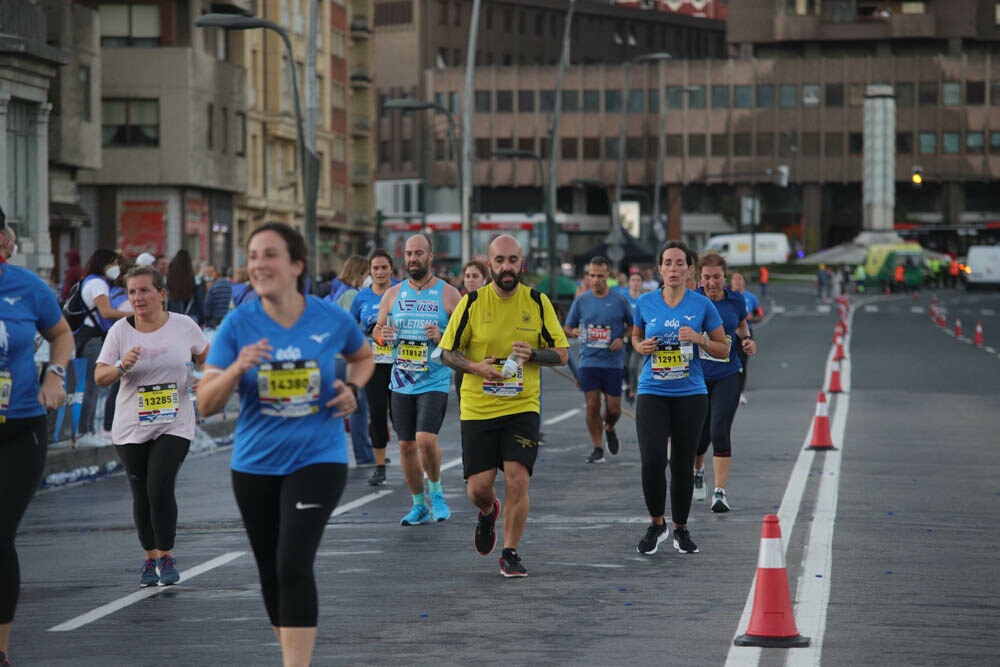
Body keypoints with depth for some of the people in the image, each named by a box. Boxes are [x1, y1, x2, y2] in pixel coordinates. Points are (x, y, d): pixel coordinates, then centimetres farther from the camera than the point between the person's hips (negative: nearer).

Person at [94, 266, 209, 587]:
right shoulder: (120, 331, -2)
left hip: (174, 425, -2)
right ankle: (150, 557, 26)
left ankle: (166, 557, 1)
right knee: (141, 496, 8)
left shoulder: (184, 326, -1)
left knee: (160, 490, -15)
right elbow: (99, 377, -3)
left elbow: (207, 357, 17)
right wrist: (122, 366, -22)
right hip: (131, 428, 2)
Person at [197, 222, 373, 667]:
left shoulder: (332, 319, -6)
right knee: (271, 574, 14)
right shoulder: (238, 324, -8)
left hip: (317, 459, -2)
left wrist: (352, 388, -3)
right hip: (255, 464, 3)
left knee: (293, 566, -19)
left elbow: (362, 356, 18)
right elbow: (205, 405, -10)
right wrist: (237, 369, -28)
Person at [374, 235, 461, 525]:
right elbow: (377, 331, 17)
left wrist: (442, 338, -20)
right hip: (401, 382, 4)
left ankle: (436, 491, 6)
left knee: (426, 439, -20)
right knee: (406, 445, 6)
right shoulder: (393, 294, 8)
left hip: (435, 382, -4)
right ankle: (419, 505, 20)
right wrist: (383, 335, -7)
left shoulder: (448, 294, -2)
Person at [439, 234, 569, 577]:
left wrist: (531, 353, -17)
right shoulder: (471, 302, -3)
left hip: (522, 407, 0)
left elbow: (562, 354, 3)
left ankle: (510, 553, 6)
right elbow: (447, 352, 3)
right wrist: (476, 367, -17)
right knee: (478, 487, -1)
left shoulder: (538, 302, 0)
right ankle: (488, 512, 37)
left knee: (517, 480, -12)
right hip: (477, 408, 0)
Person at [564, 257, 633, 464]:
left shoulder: (620, 301, 0)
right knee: (592, 406, -4)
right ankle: (597, 448, 8)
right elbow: (568, 327, 11)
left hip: (613, 362, -1)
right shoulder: (581, 301, 4)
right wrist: (574, 332, -12)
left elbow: (632, 325, 12)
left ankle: (609, 429, 34)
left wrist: (622, 338, -7)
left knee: (613, 409, 0)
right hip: (589, 361, 1)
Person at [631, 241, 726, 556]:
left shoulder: (702, 305, -1)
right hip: (653, 392, 0)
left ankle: (681, 529, 22)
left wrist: (700, 339, -13)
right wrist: (641, 347, -3)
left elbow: (723, 349, 6)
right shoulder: (645, 303, 2)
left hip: (690, 394, 0)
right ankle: (656, 524, 10)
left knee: (683, 464, 5)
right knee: (652, 461, -12)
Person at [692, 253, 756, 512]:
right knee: (699, 435, 10)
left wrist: (748, 342, 0)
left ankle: (720, 492, -9)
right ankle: (698, 472, 43)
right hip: (696, 377, 0)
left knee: (720, 433, -14)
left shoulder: (736, 300, 0)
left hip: (727, 377, 0)